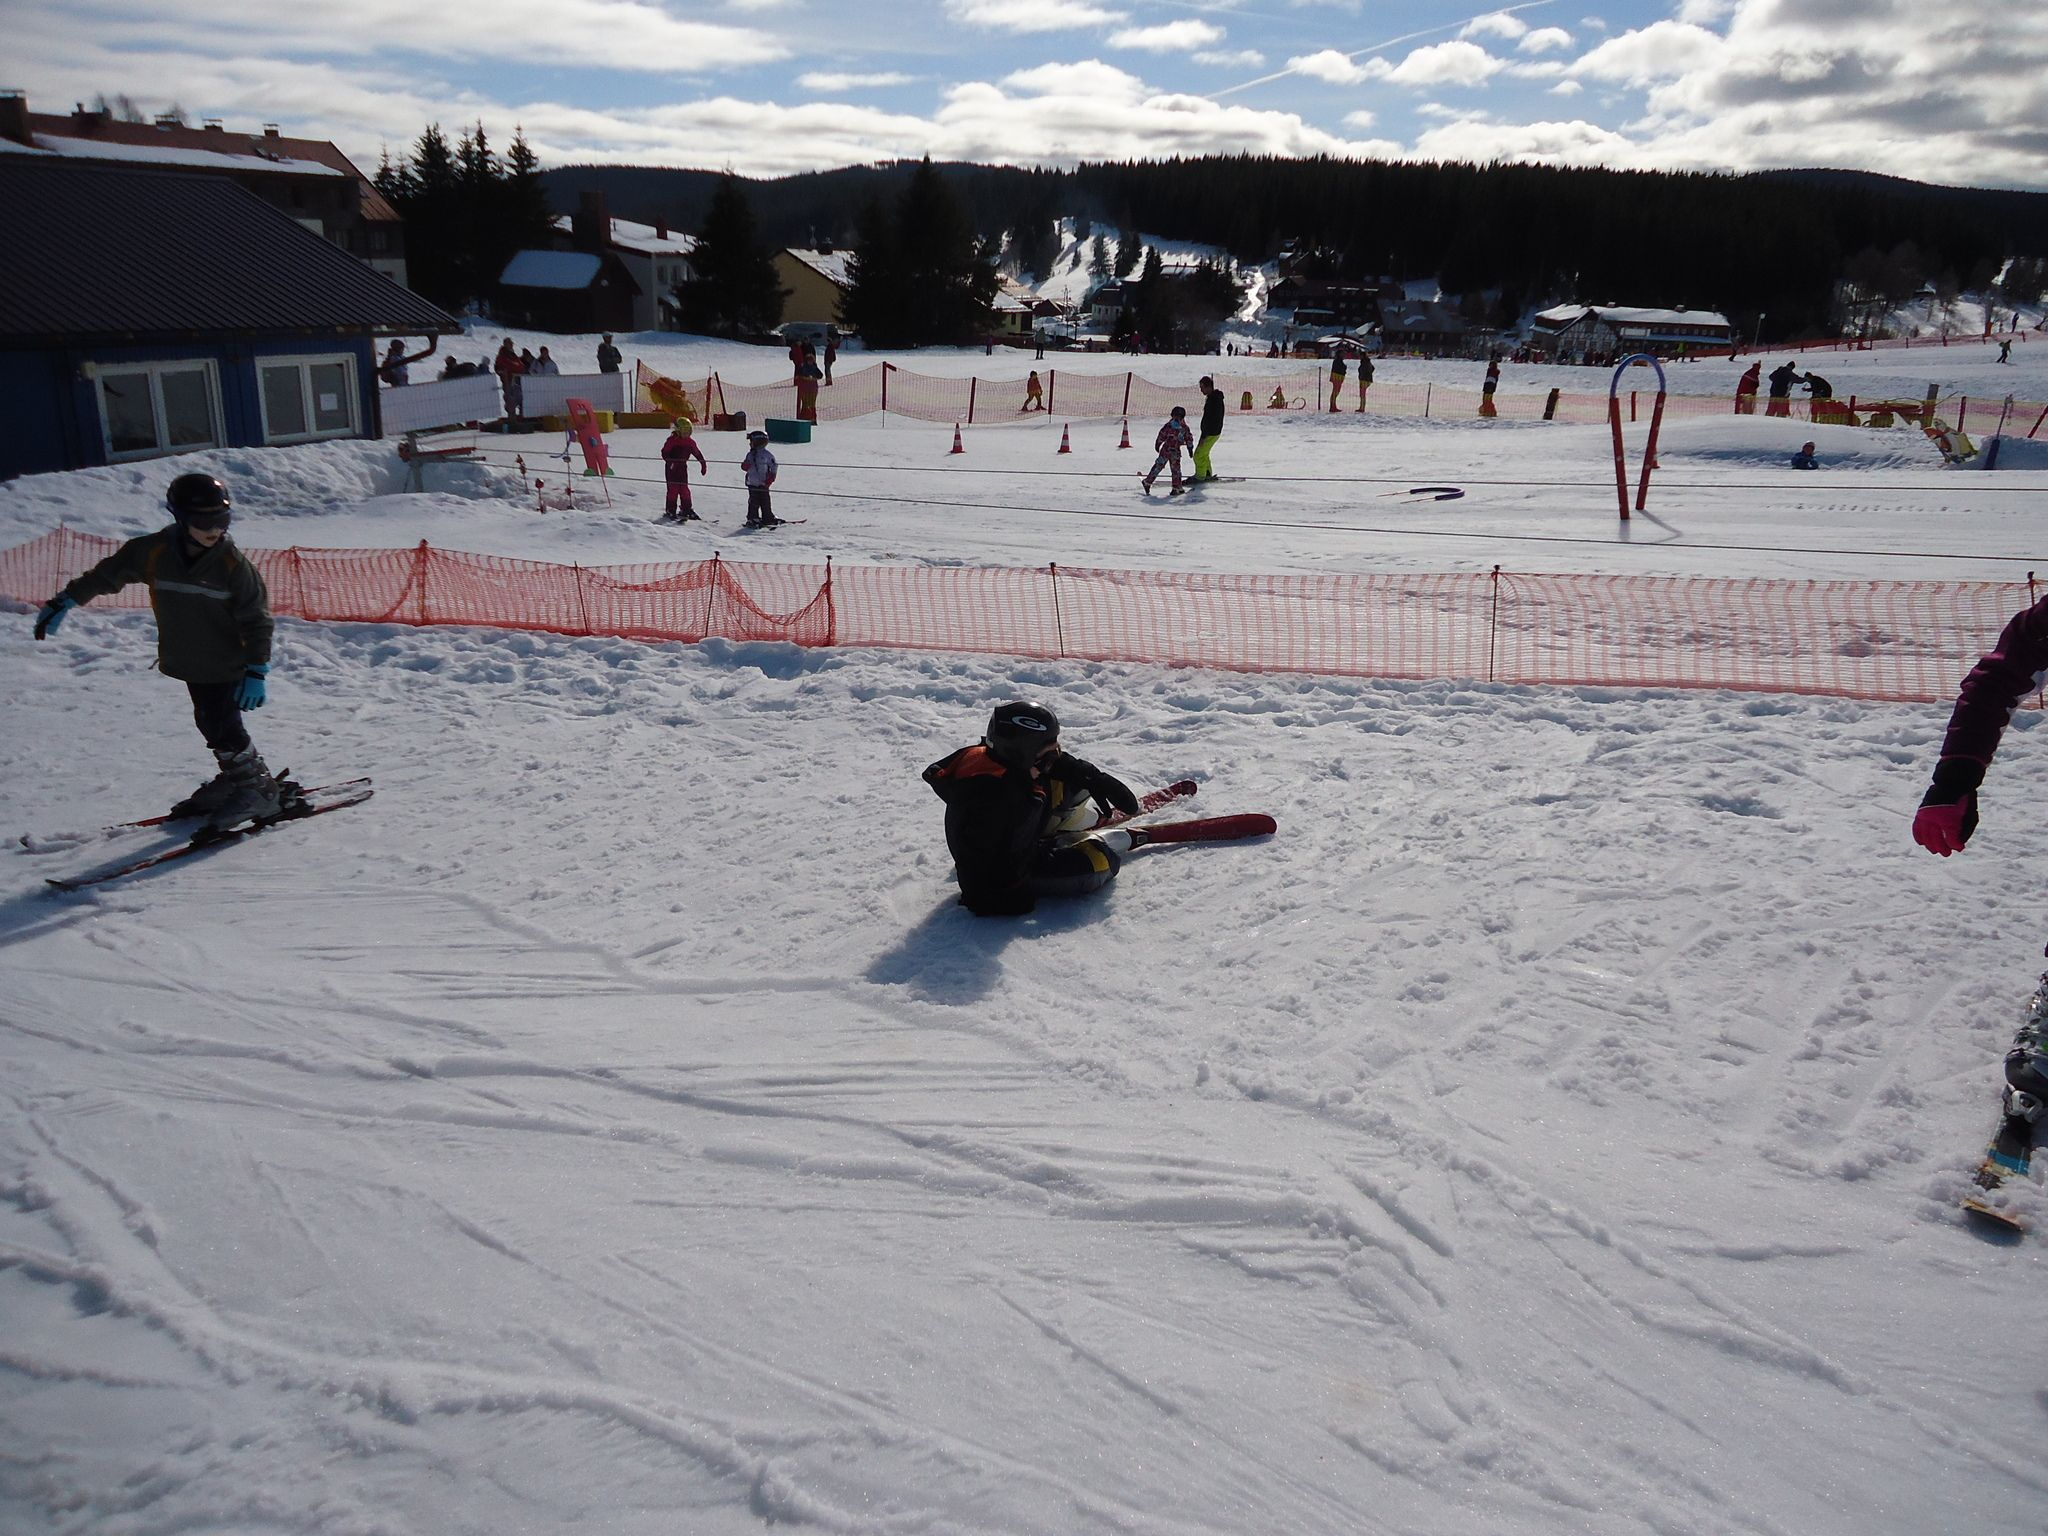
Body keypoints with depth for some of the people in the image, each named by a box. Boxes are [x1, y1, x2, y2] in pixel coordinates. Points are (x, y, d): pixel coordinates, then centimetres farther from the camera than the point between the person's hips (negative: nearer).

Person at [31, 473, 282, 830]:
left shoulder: (232, 563, -16)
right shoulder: (152, 553, -7)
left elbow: (256, 618, -12)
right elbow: (108, 573, 9)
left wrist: (257, 671, -16)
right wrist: (64, 602, 14)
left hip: (225, 664, -5)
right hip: (187, 662, 5)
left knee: (224, 727, -10)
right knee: (210, 723, 12)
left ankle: (259, 790, 3)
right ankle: (235, 778, 27)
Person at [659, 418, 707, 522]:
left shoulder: (690, 442, 5)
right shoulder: (672, 440, -12)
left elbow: (697, 453, 15)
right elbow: (664, 452, -16)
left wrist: (703, 464, 12)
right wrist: (670, 461, -30)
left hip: (683, 467, 5)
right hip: (671, 467, -5)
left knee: (684, 489, 7)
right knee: (673, 489, -7)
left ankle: (686, 510, 16)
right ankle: (670, 512, -2)